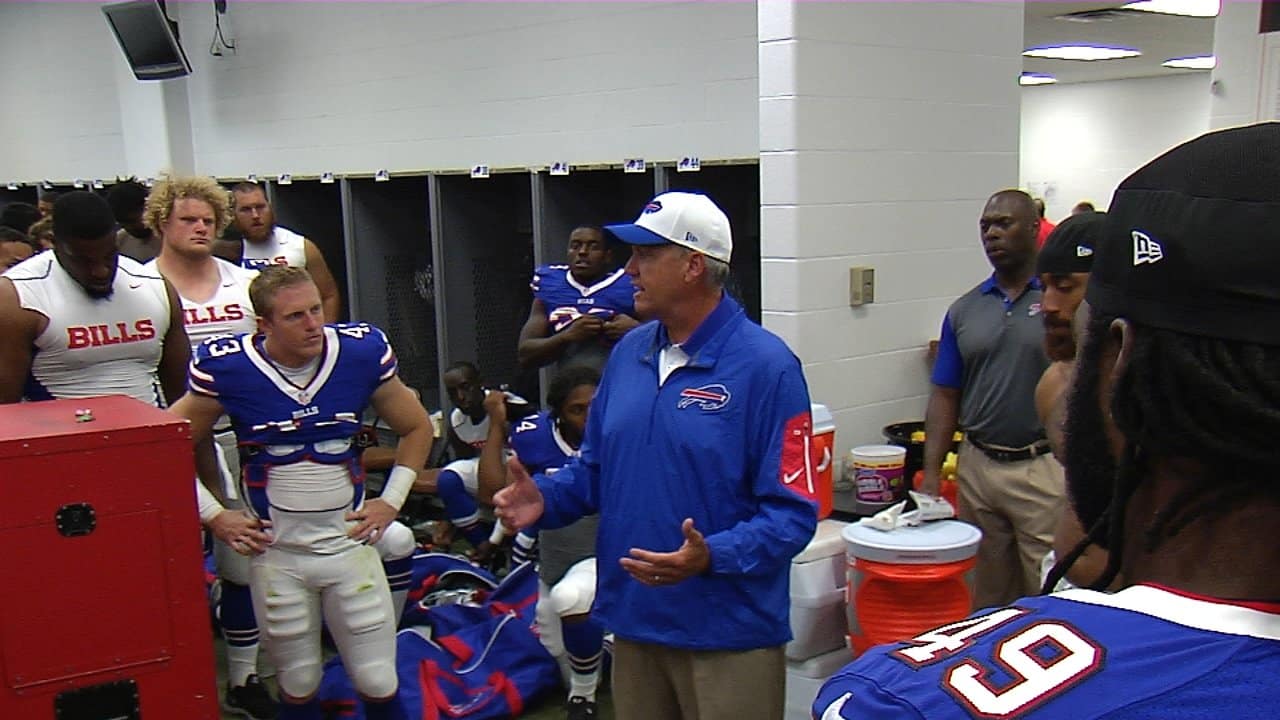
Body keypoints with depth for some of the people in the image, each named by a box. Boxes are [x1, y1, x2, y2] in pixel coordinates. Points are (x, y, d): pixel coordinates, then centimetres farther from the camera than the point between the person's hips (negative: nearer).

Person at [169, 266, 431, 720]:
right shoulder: (226, 368, -12)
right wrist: (213, 516, -3)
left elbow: (416, 428, 7)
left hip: (350, 543, 1)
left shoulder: (362, 353, -8)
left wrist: (391, 500, 1)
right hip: (276, 553, 0)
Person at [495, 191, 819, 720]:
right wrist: (545, 499, -3)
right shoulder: (628, 353, 6)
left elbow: (792, 514, -17)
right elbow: (595, 469, 15)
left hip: (729, 632, -6)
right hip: (633, 622, 6)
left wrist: (711, 557, -30)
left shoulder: (766, 367, -14)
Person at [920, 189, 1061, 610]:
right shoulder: (963, 311, 9)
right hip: (977, 468, 4)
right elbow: (945, 396, 10)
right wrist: (930, 475, 2)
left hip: (1044, 468, -4)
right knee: (987, 600, 13)